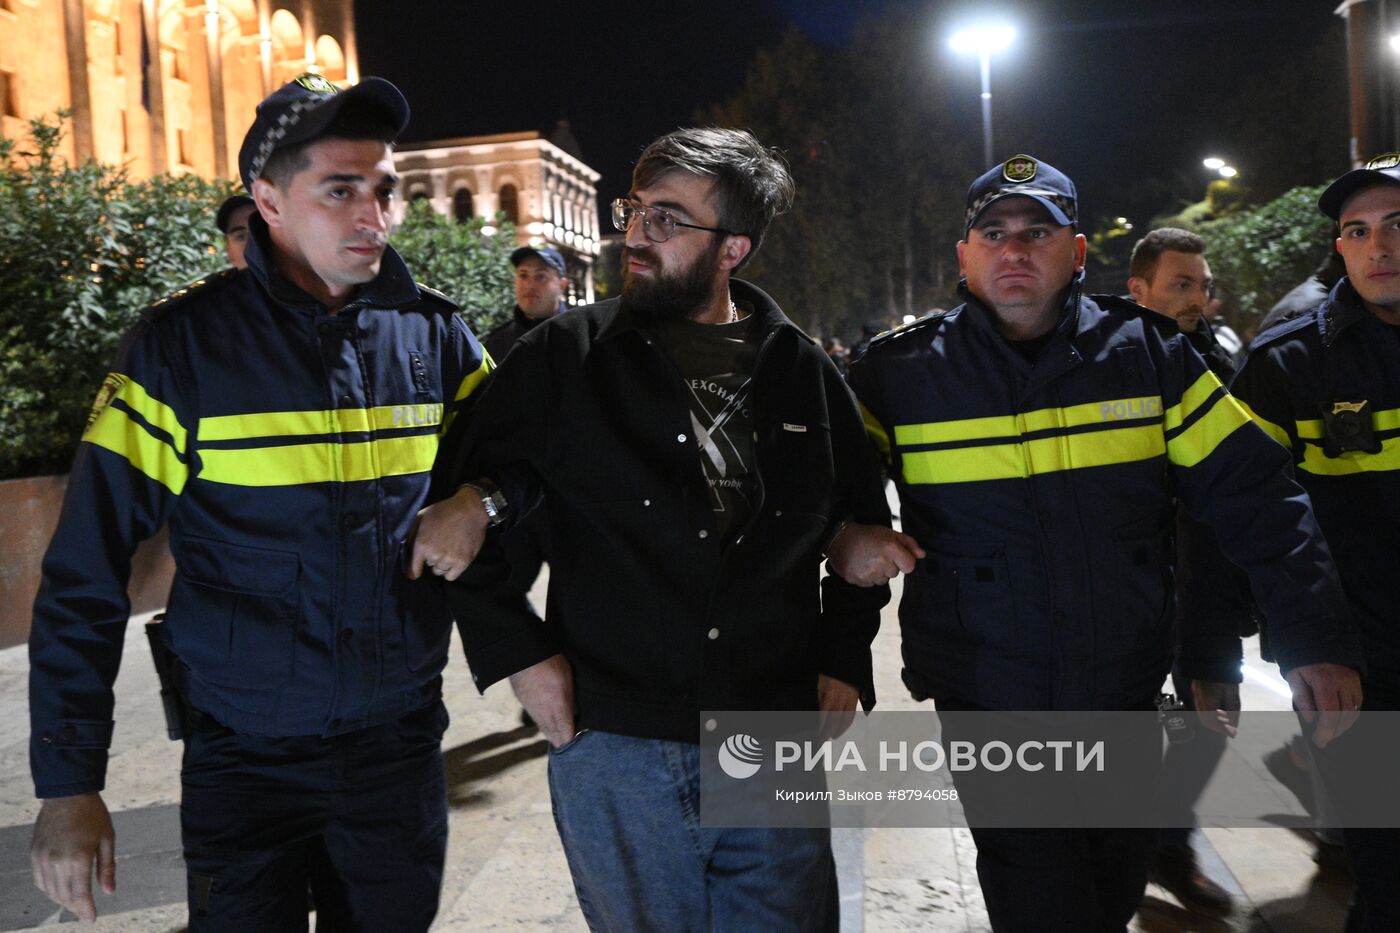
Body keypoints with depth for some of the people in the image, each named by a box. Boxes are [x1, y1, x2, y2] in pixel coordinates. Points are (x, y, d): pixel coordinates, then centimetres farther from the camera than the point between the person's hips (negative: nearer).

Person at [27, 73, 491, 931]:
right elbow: (87, 573, -7)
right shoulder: (182, 345, -9)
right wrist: (68, 780, -8)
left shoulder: (436, 335, -2)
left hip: (402, 746, 3)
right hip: (246, 759, -2)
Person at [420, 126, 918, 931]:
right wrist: (515, 650, -6)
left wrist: (845, 658, 7)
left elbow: (865, 517, 15)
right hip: (613, 750, -1)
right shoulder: (566, 357, -4)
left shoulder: (805, 371, 3)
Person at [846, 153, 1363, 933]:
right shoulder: (899, 372, -6)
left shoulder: (1149, 351, -3)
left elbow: (1254, 494, -4)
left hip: (1129, 693, 3)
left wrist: (1318, 636, -9)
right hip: (985, 704, -3)